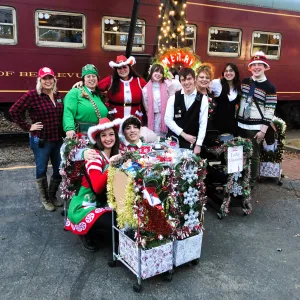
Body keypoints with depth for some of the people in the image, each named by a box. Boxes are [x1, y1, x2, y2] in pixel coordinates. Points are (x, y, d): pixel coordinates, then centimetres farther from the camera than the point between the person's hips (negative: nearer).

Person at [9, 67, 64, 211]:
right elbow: (14, 111, -11)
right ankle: (45, 199, 28)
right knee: (42, 170, 9)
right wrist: (28, 127, -10)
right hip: (40, 140, -5)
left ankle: (52, 196, 35)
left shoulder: (57, 95, 6)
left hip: (58, 139, 5)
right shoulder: (32, 95, -12)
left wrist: (67, 132, 3)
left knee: (59, 170, 13)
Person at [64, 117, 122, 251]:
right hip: (85, 206, -8)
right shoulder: (95, 156, -18)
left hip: (103, 203, 8)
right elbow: (98, 188, -31)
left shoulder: (115, 155, 5)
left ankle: (92, 230, 10)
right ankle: (87, 233, 3)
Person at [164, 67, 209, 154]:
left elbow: (203, 123, -4)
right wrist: (184, 135, -10)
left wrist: (198, 145, -9)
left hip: (192, 142, -1)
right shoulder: (173, 98, -1)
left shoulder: (203, 99, -3)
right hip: (173, 140, 1)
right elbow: (168, 119, -5)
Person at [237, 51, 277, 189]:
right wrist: (236, 120, 11)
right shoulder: (245, 82, 6)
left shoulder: (269, 87, -8)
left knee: (253, 155, 5)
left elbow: (270, 111, -10)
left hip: (256, 128, -4)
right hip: (241, 125, 5)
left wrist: (263, 130, -14)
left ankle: (252, 181, 21)